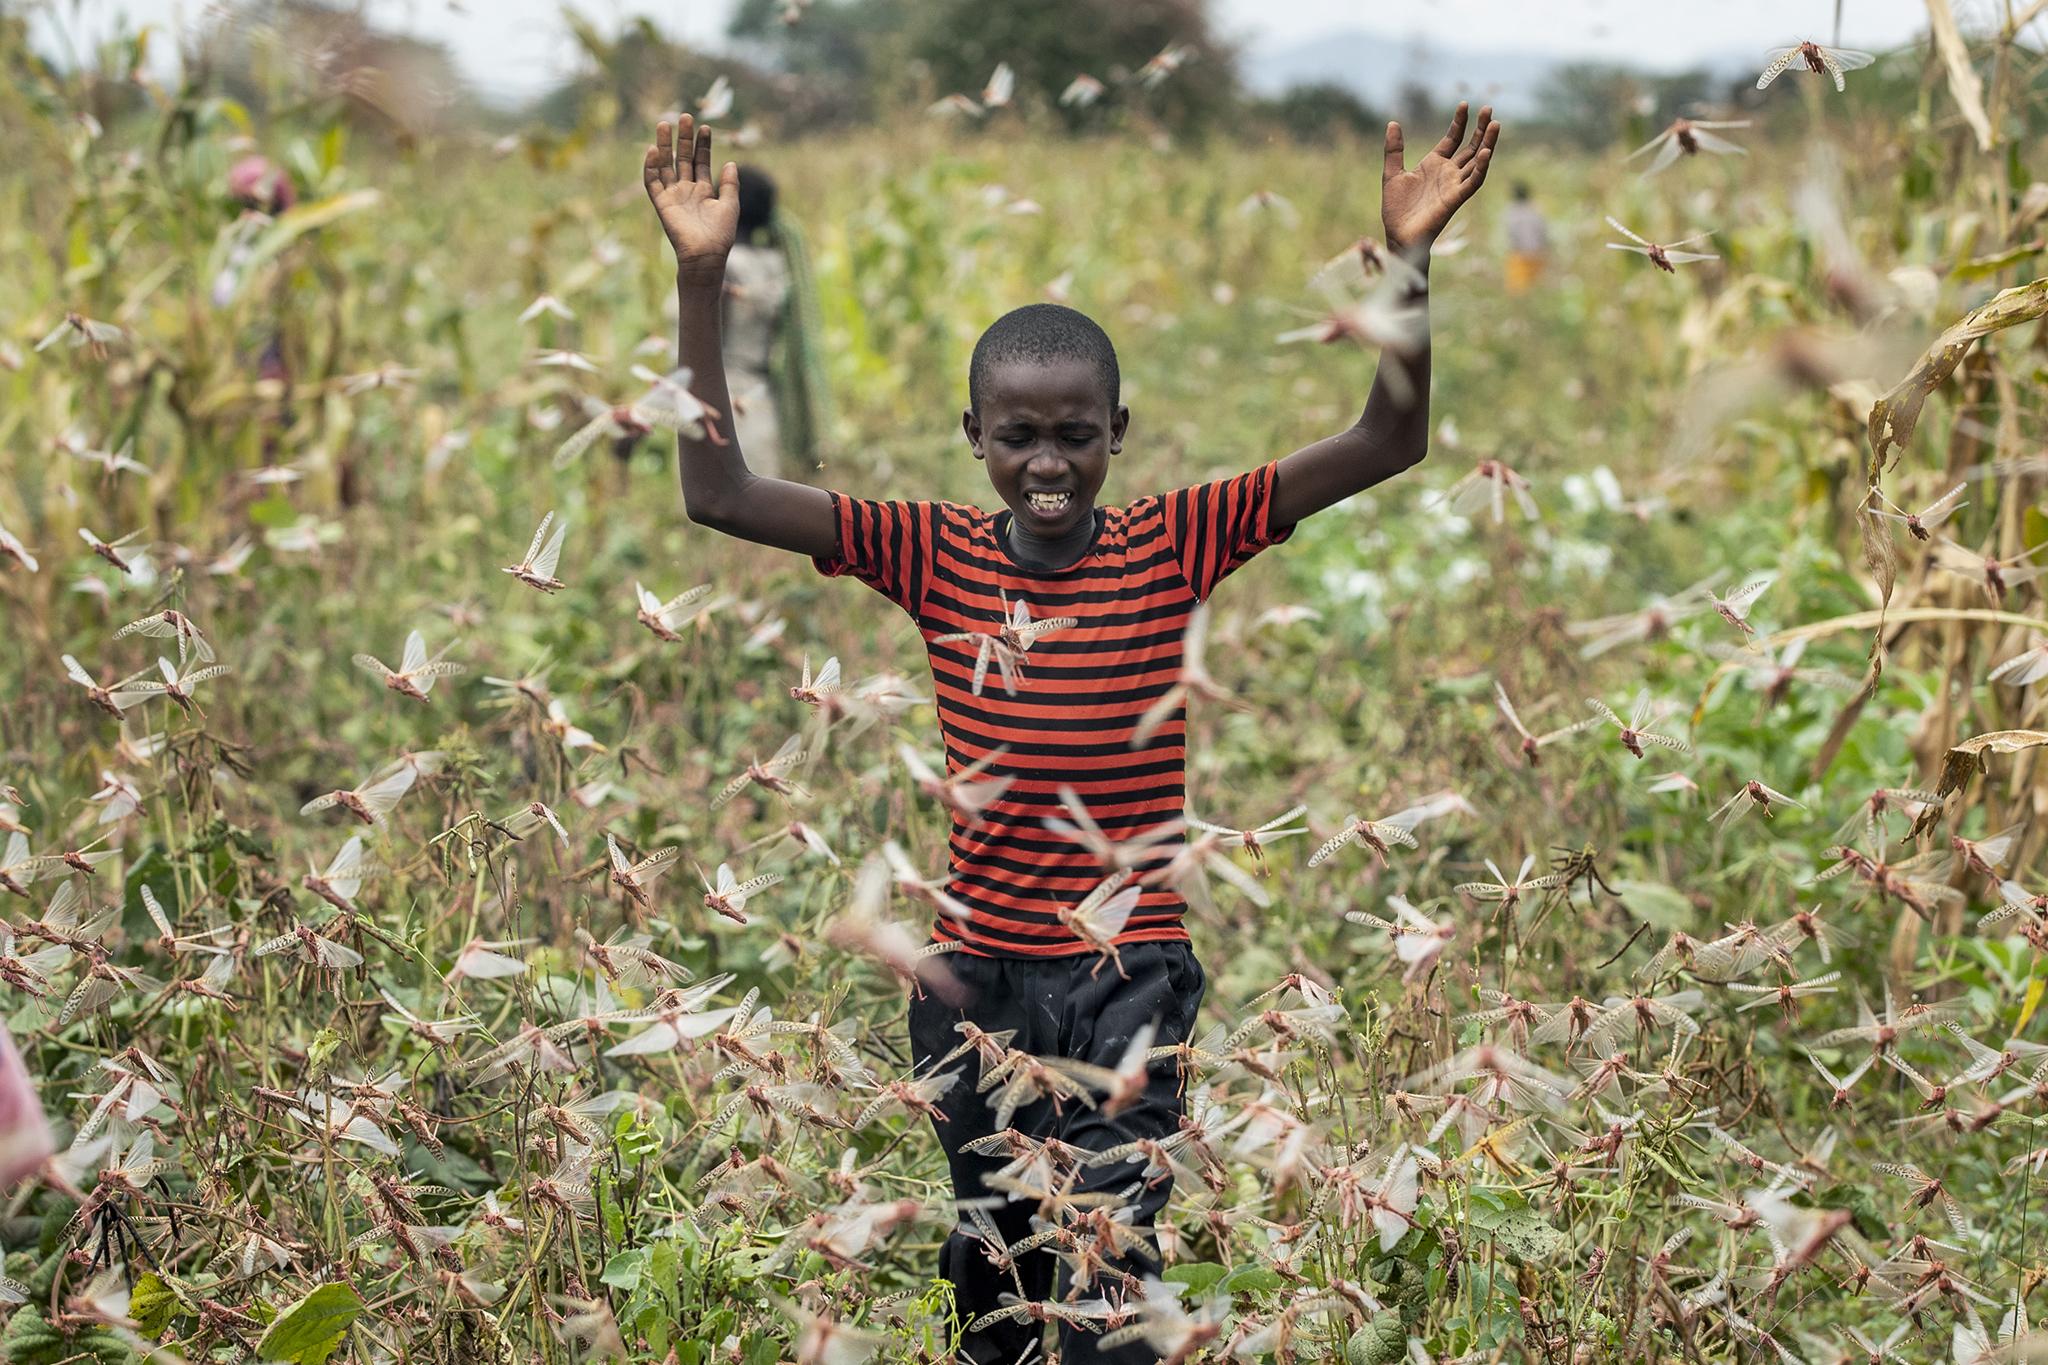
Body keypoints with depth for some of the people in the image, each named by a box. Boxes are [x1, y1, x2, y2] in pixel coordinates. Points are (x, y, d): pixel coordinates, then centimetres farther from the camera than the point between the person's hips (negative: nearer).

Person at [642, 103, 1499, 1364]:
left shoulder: (1173, 543, -4)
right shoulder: (935, 555, -2)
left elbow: (1386, 445, -9)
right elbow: (719, 493, -9)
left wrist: (1409, 258, -21)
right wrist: (702, 278, -16)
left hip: (1131, 976, -2)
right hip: (977, 973, 2)